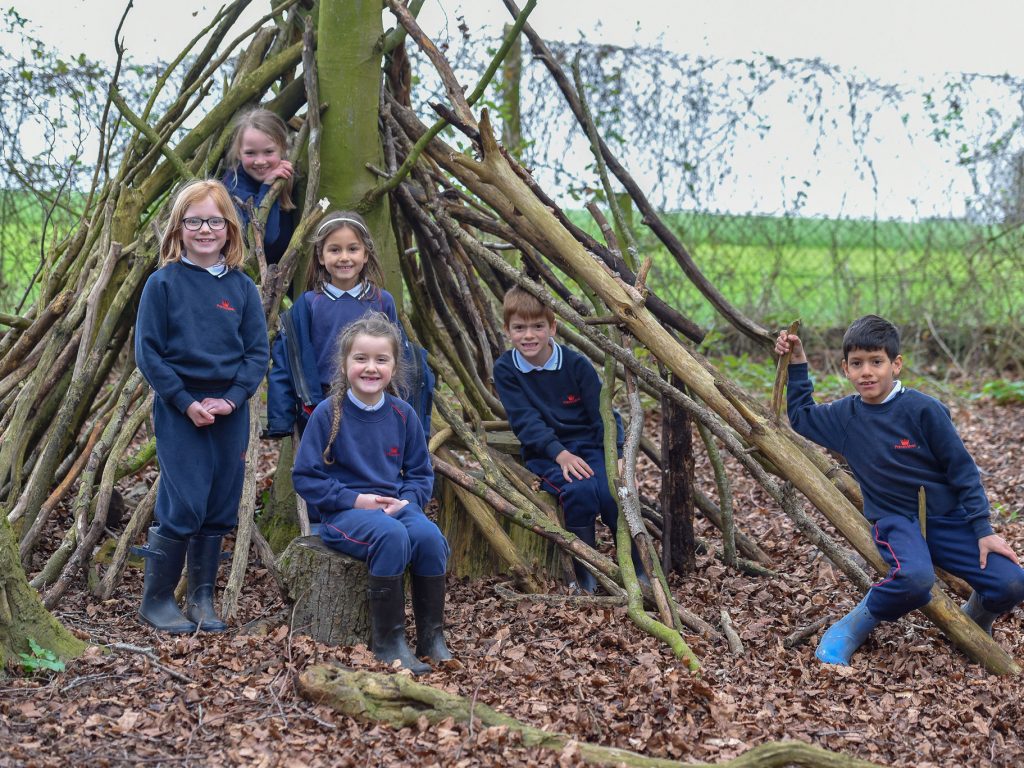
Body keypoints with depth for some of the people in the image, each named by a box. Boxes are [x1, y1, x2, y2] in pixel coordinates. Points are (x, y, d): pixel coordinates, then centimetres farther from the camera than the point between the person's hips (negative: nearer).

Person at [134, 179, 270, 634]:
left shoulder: (242, 287, 5)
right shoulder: (163, 283, -4)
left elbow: (258, 352, 5)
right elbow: (147, 351, -6)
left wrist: (232, 398, -10)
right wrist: (186, 403, -12)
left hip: (230, 412, 4)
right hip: (178, 410, -4)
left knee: (219, 511, 7)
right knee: (183, 508, -9)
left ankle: (202, 602, 18)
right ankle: (156, 602, 5)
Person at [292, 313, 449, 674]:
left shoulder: (403, 414, 5)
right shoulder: (328, 414, -5)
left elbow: (421, 473, 13)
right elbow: (305, 478, -5)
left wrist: (407, 500, -9)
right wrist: (356, 500, -14)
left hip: (396, 506, 4)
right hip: (344, 512, -4)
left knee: (429, 535, -29)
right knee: (392, 536, -35)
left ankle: (432, 637, -15)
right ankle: (387, 642, -24)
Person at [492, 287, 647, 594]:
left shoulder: (576, 364, -3)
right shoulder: (505, 370, -4)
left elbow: (604, 414, -2)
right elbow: (526, 421, -13)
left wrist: (617, 456, -16)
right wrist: (560, 454, -27)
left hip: (589, 444, 1)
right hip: (545, 453, -1)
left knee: (613, 493, -29)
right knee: (579, 490, -32)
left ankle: (640, 571, -10)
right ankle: (586, 577, -17)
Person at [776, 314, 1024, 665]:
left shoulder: (923, 410, -10)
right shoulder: (845, 415, 2)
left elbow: (962, 469, -4)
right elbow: (800, 415, 24)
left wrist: (983, 530, -8)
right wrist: (797, 363, 12)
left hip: (948, 518, 0)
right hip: (895, 521, 0)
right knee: (914, 577, -35)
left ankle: (974, 623, 16)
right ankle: (850, 631, -12)